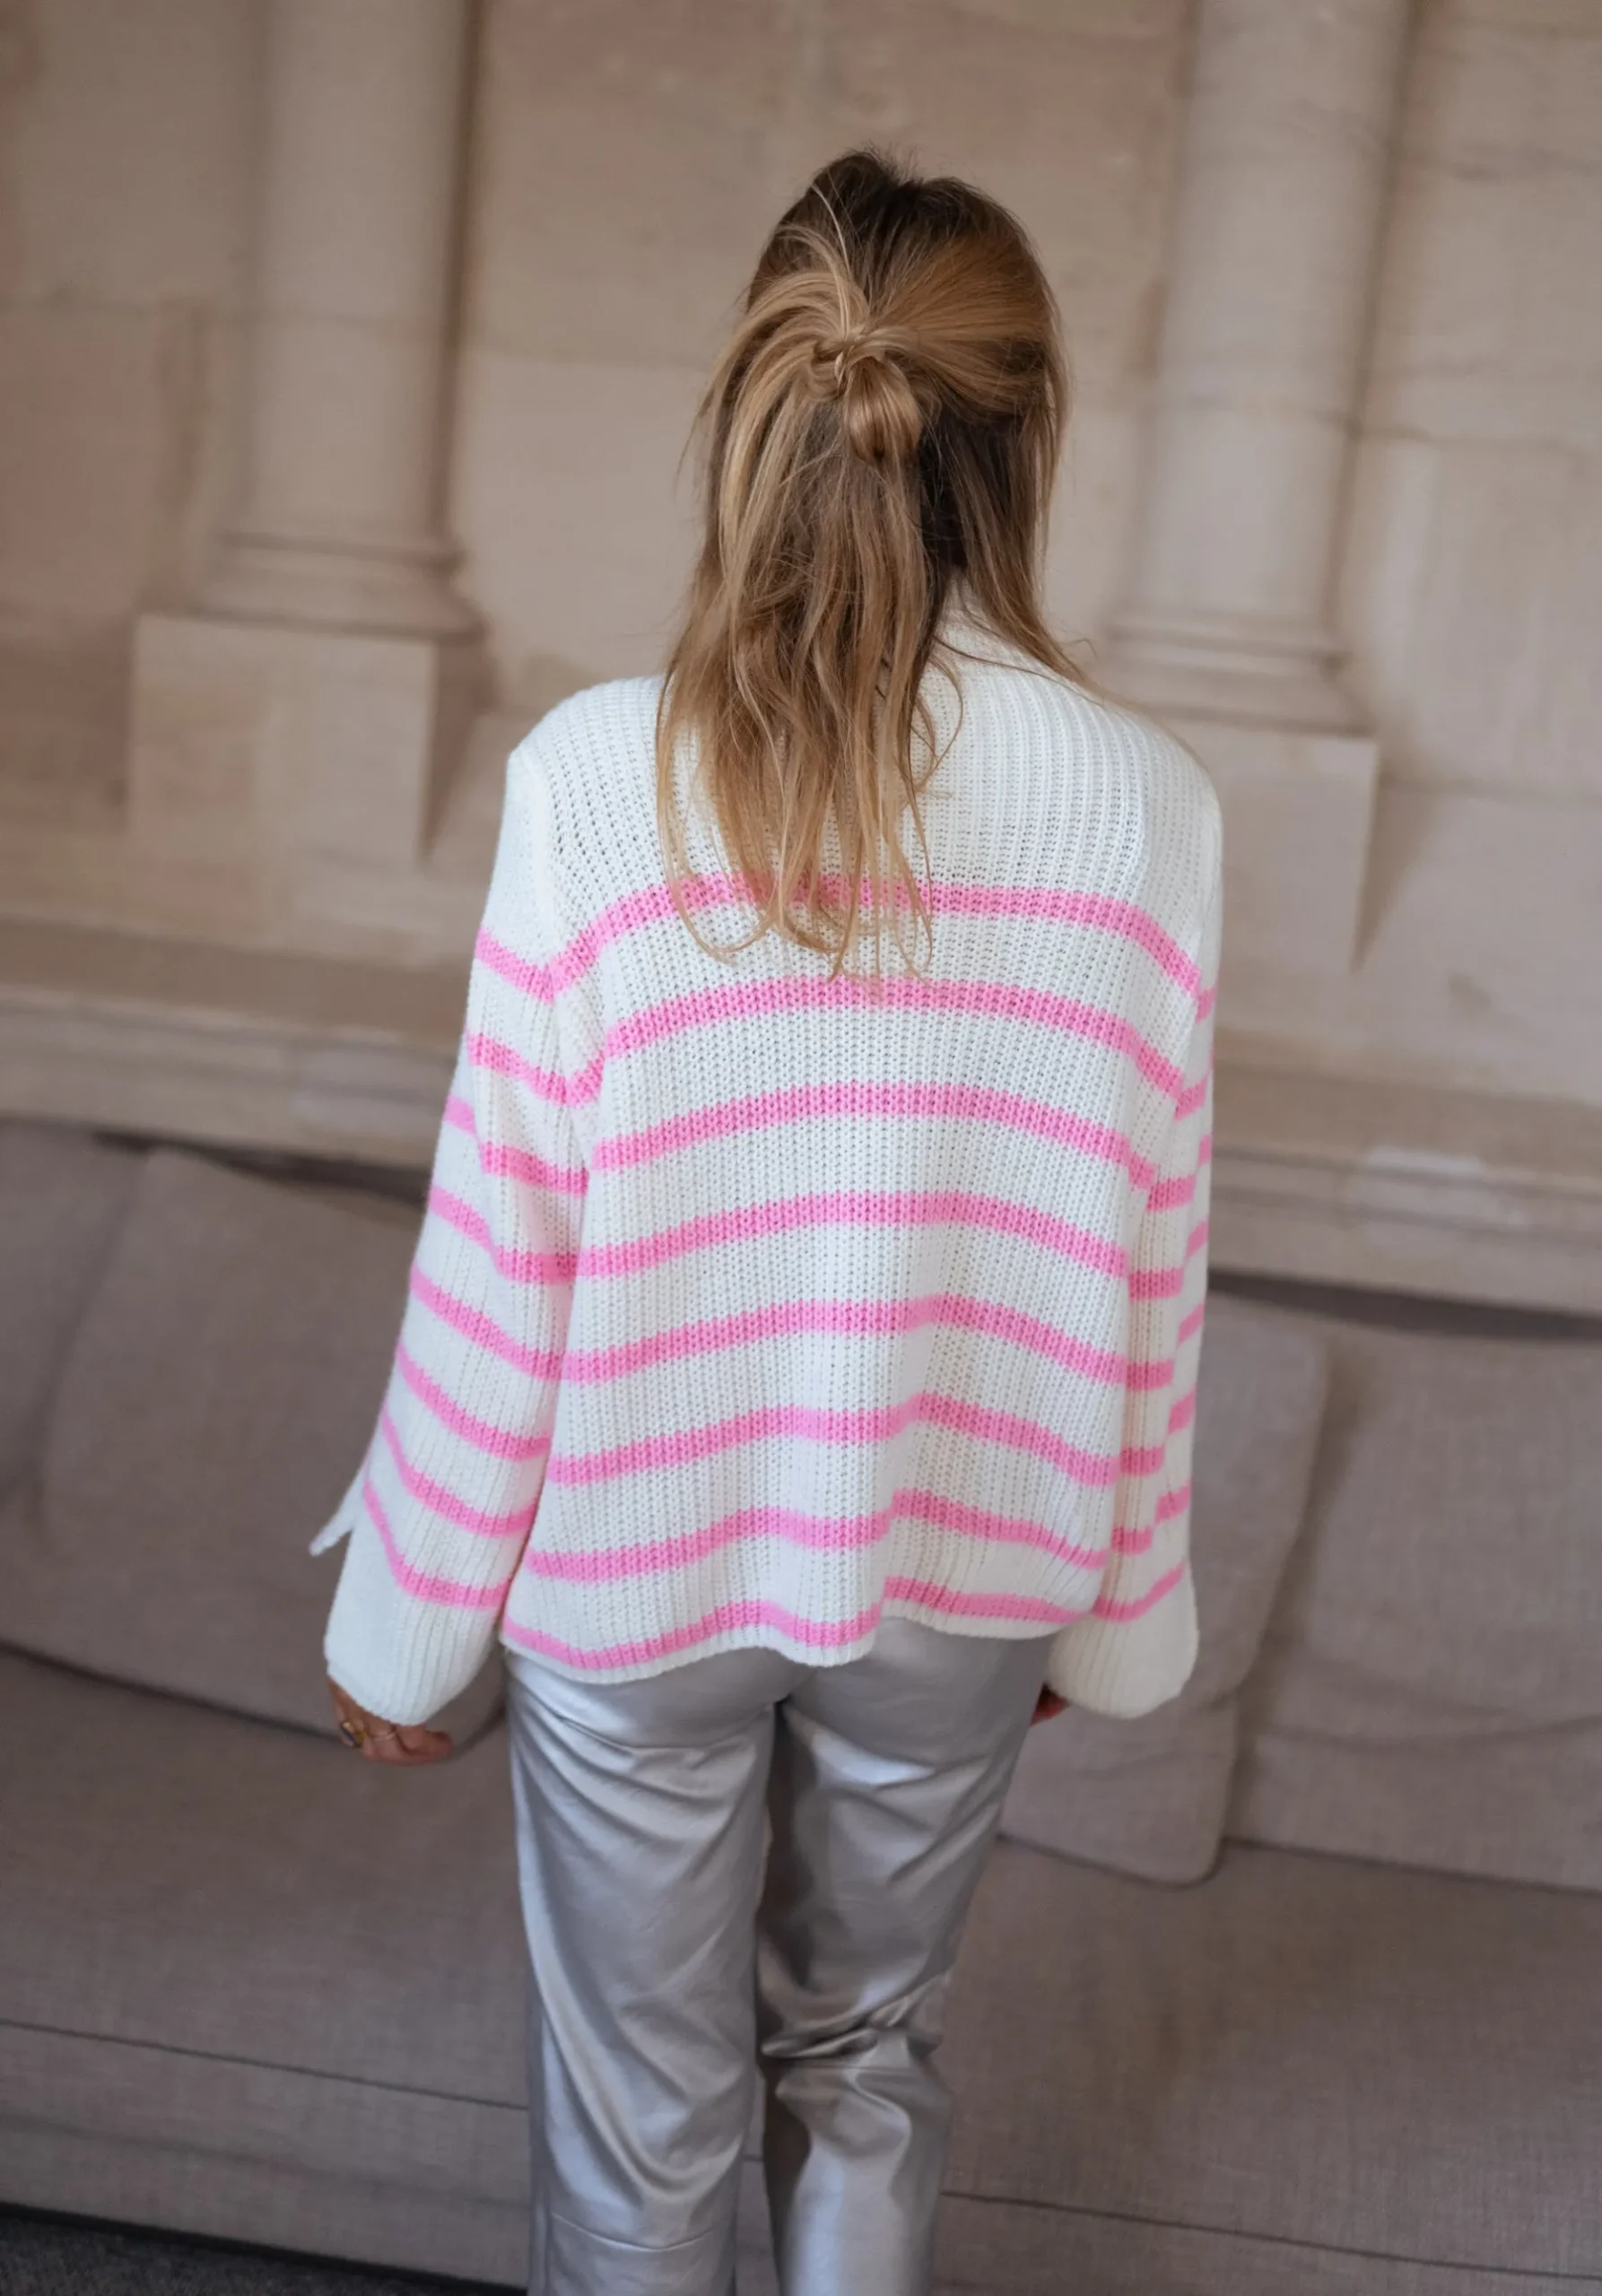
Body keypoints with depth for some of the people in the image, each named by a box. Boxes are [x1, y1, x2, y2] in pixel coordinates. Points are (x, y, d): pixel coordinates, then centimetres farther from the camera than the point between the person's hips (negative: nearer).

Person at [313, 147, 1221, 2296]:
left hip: (636, 1565, -1)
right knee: (864, 2059, 26)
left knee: (642, 2110, 20)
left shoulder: (599, 775, -19)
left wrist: (407, 1617, 1)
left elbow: (502, 1253, -14)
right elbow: (1144, 1273, -6)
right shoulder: (1144, 804, -13)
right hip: (956, 1566, 2)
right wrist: (1107, 1610, 10)